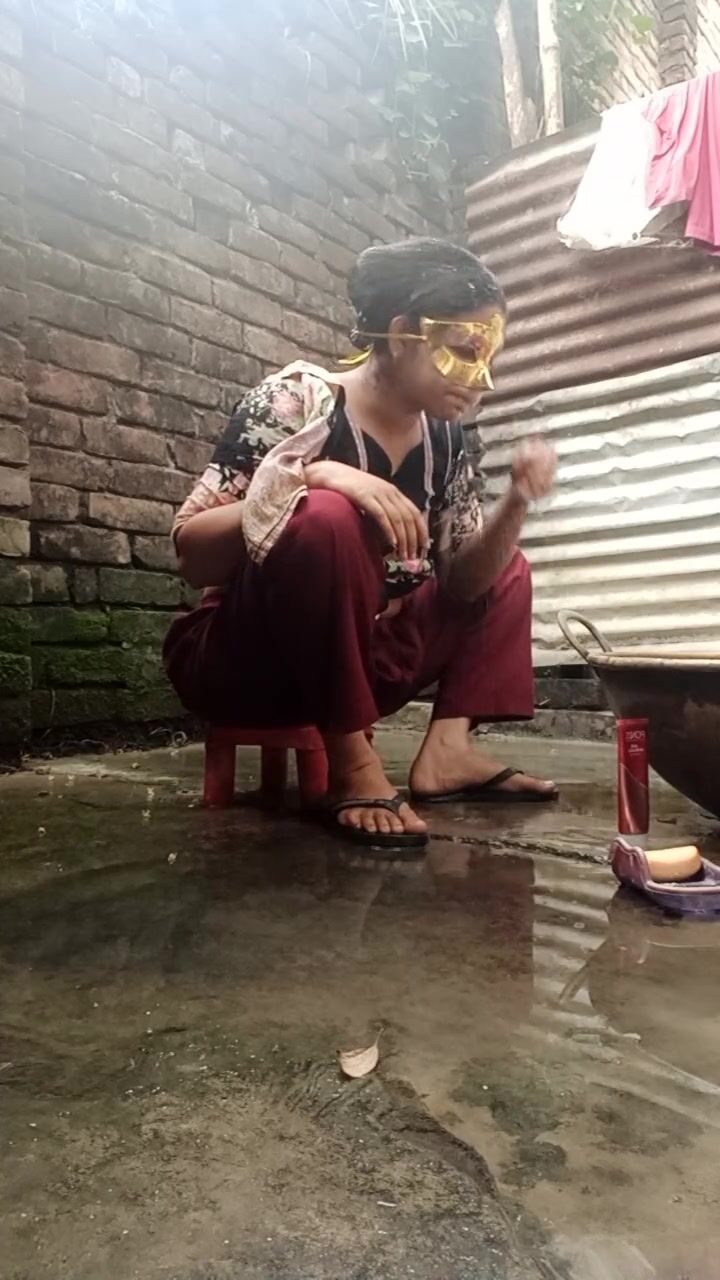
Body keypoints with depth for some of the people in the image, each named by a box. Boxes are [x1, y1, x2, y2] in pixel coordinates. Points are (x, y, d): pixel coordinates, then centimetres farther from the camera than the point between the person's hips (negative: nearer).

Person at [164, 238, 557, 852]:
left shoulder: (444, 439, 1)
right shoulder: (296, 401, -16)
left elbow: (465, 581, 0)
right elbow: (191, 554, -20)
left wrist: (517, 503, -16)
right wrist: (313, 477, -32)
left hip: (355, 665, 7)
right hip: (241, 667, -6)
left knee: (509, 572, 11)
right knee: (327, 518, -33)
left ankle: (447, 746, -7)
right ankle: (352, 761, -22)